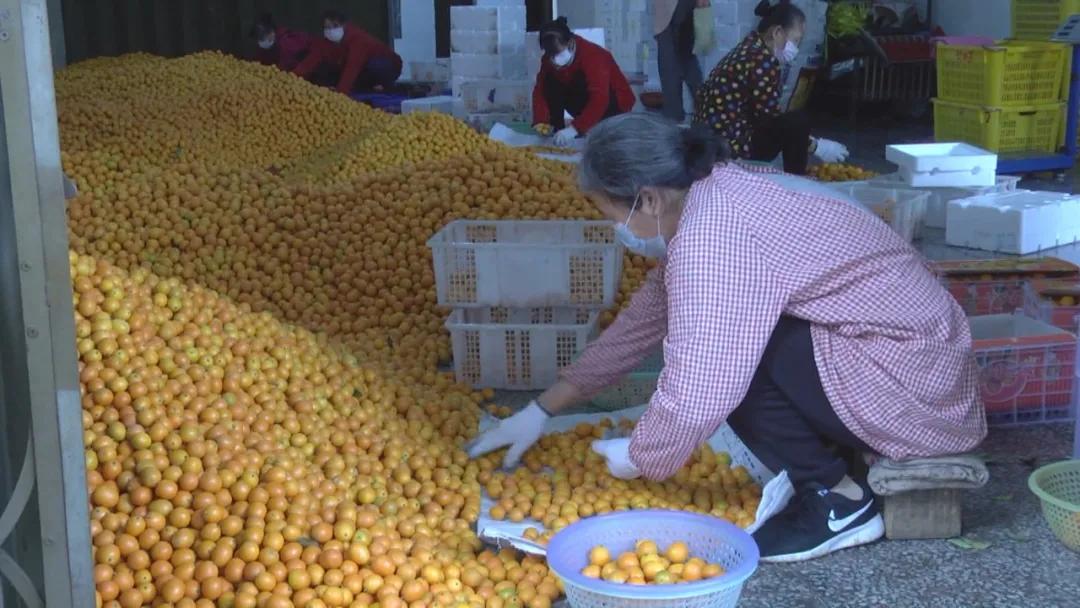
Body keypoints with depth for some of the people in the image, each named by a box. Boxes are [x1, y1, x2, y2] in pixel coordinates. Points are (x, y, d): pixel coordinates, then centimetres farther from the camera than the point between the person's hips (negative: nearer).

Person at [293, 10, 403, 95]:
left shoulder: (357, 38, -33)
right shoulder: (324, 42, -14)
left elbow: (352, 67, -45)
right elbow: (310, 62, -26)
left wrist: (340, 93, -56)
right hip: (361, 72, 7)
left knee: (376, 65, -42)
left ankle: (378, 85, -8)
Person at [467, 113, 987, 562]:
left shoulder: (713, 234, -24)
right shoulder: (715, 199, 7)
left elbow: (699, 389, -27)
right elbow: (644, 319, 16)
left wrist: (641, 458, -6)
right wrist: (542, 410, 20)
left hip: (912, 392, -10)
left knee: (725, 354, -18)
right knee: (726, 343, 11)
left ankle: (838, 501, -4)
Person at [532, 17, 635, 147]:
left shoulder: (593, 56, -32)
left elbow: (599, 100, -44)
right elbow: (540, 90, -16)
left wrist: (574, 129, -55)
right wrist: (541, 121, -35)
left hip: (615, 102, -6)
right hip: (586, 102, 6)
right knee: (551, 83, -18)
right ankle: (555, 130, -13)